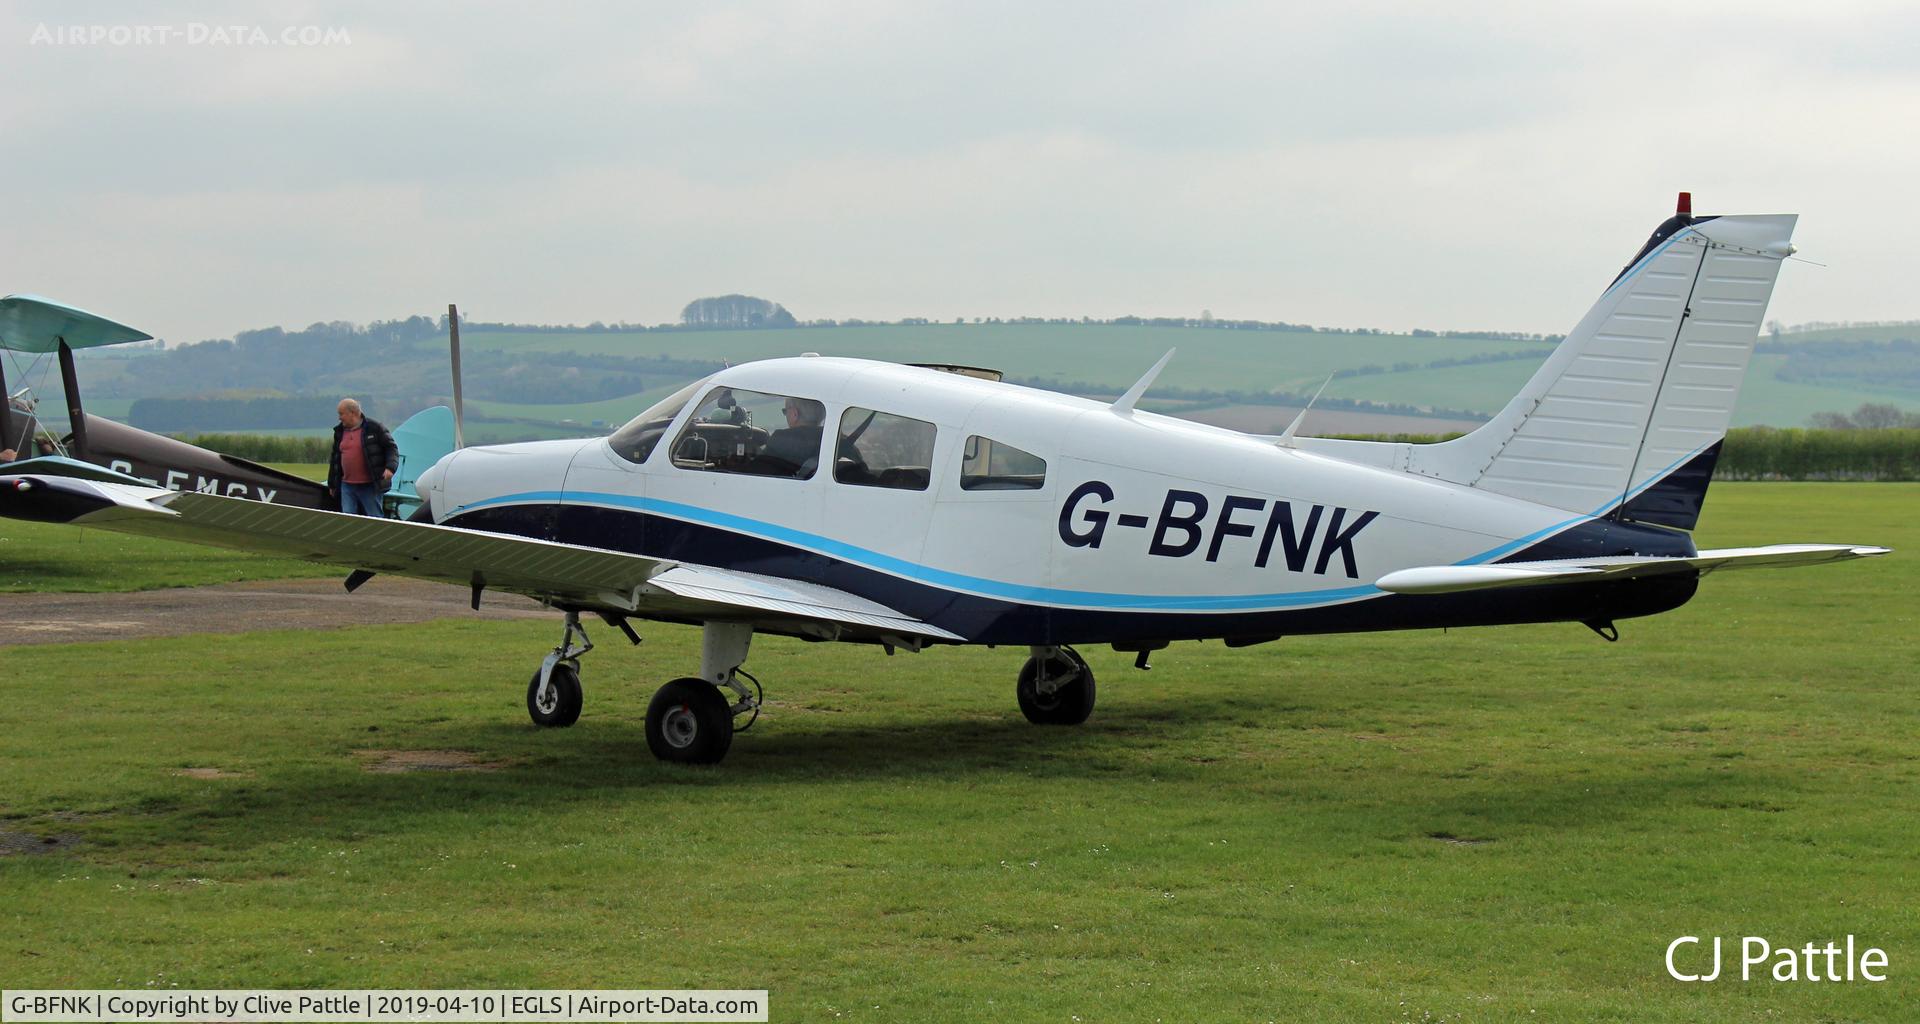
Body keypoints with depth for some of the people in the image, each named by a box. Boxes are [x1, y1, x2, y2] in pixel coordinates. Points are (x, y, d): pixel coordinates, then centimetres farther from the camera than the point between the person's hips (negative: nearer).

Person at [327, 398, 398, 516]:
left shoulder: (374, 428, -4)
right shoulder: (340, 432, 14)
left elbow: (391, 448, -2)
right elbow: (335, 459, 21)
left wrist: (390, 467, -19)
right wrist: (332, 484, 23)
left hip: (370, 486, -5)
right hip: (347, 486, 5)